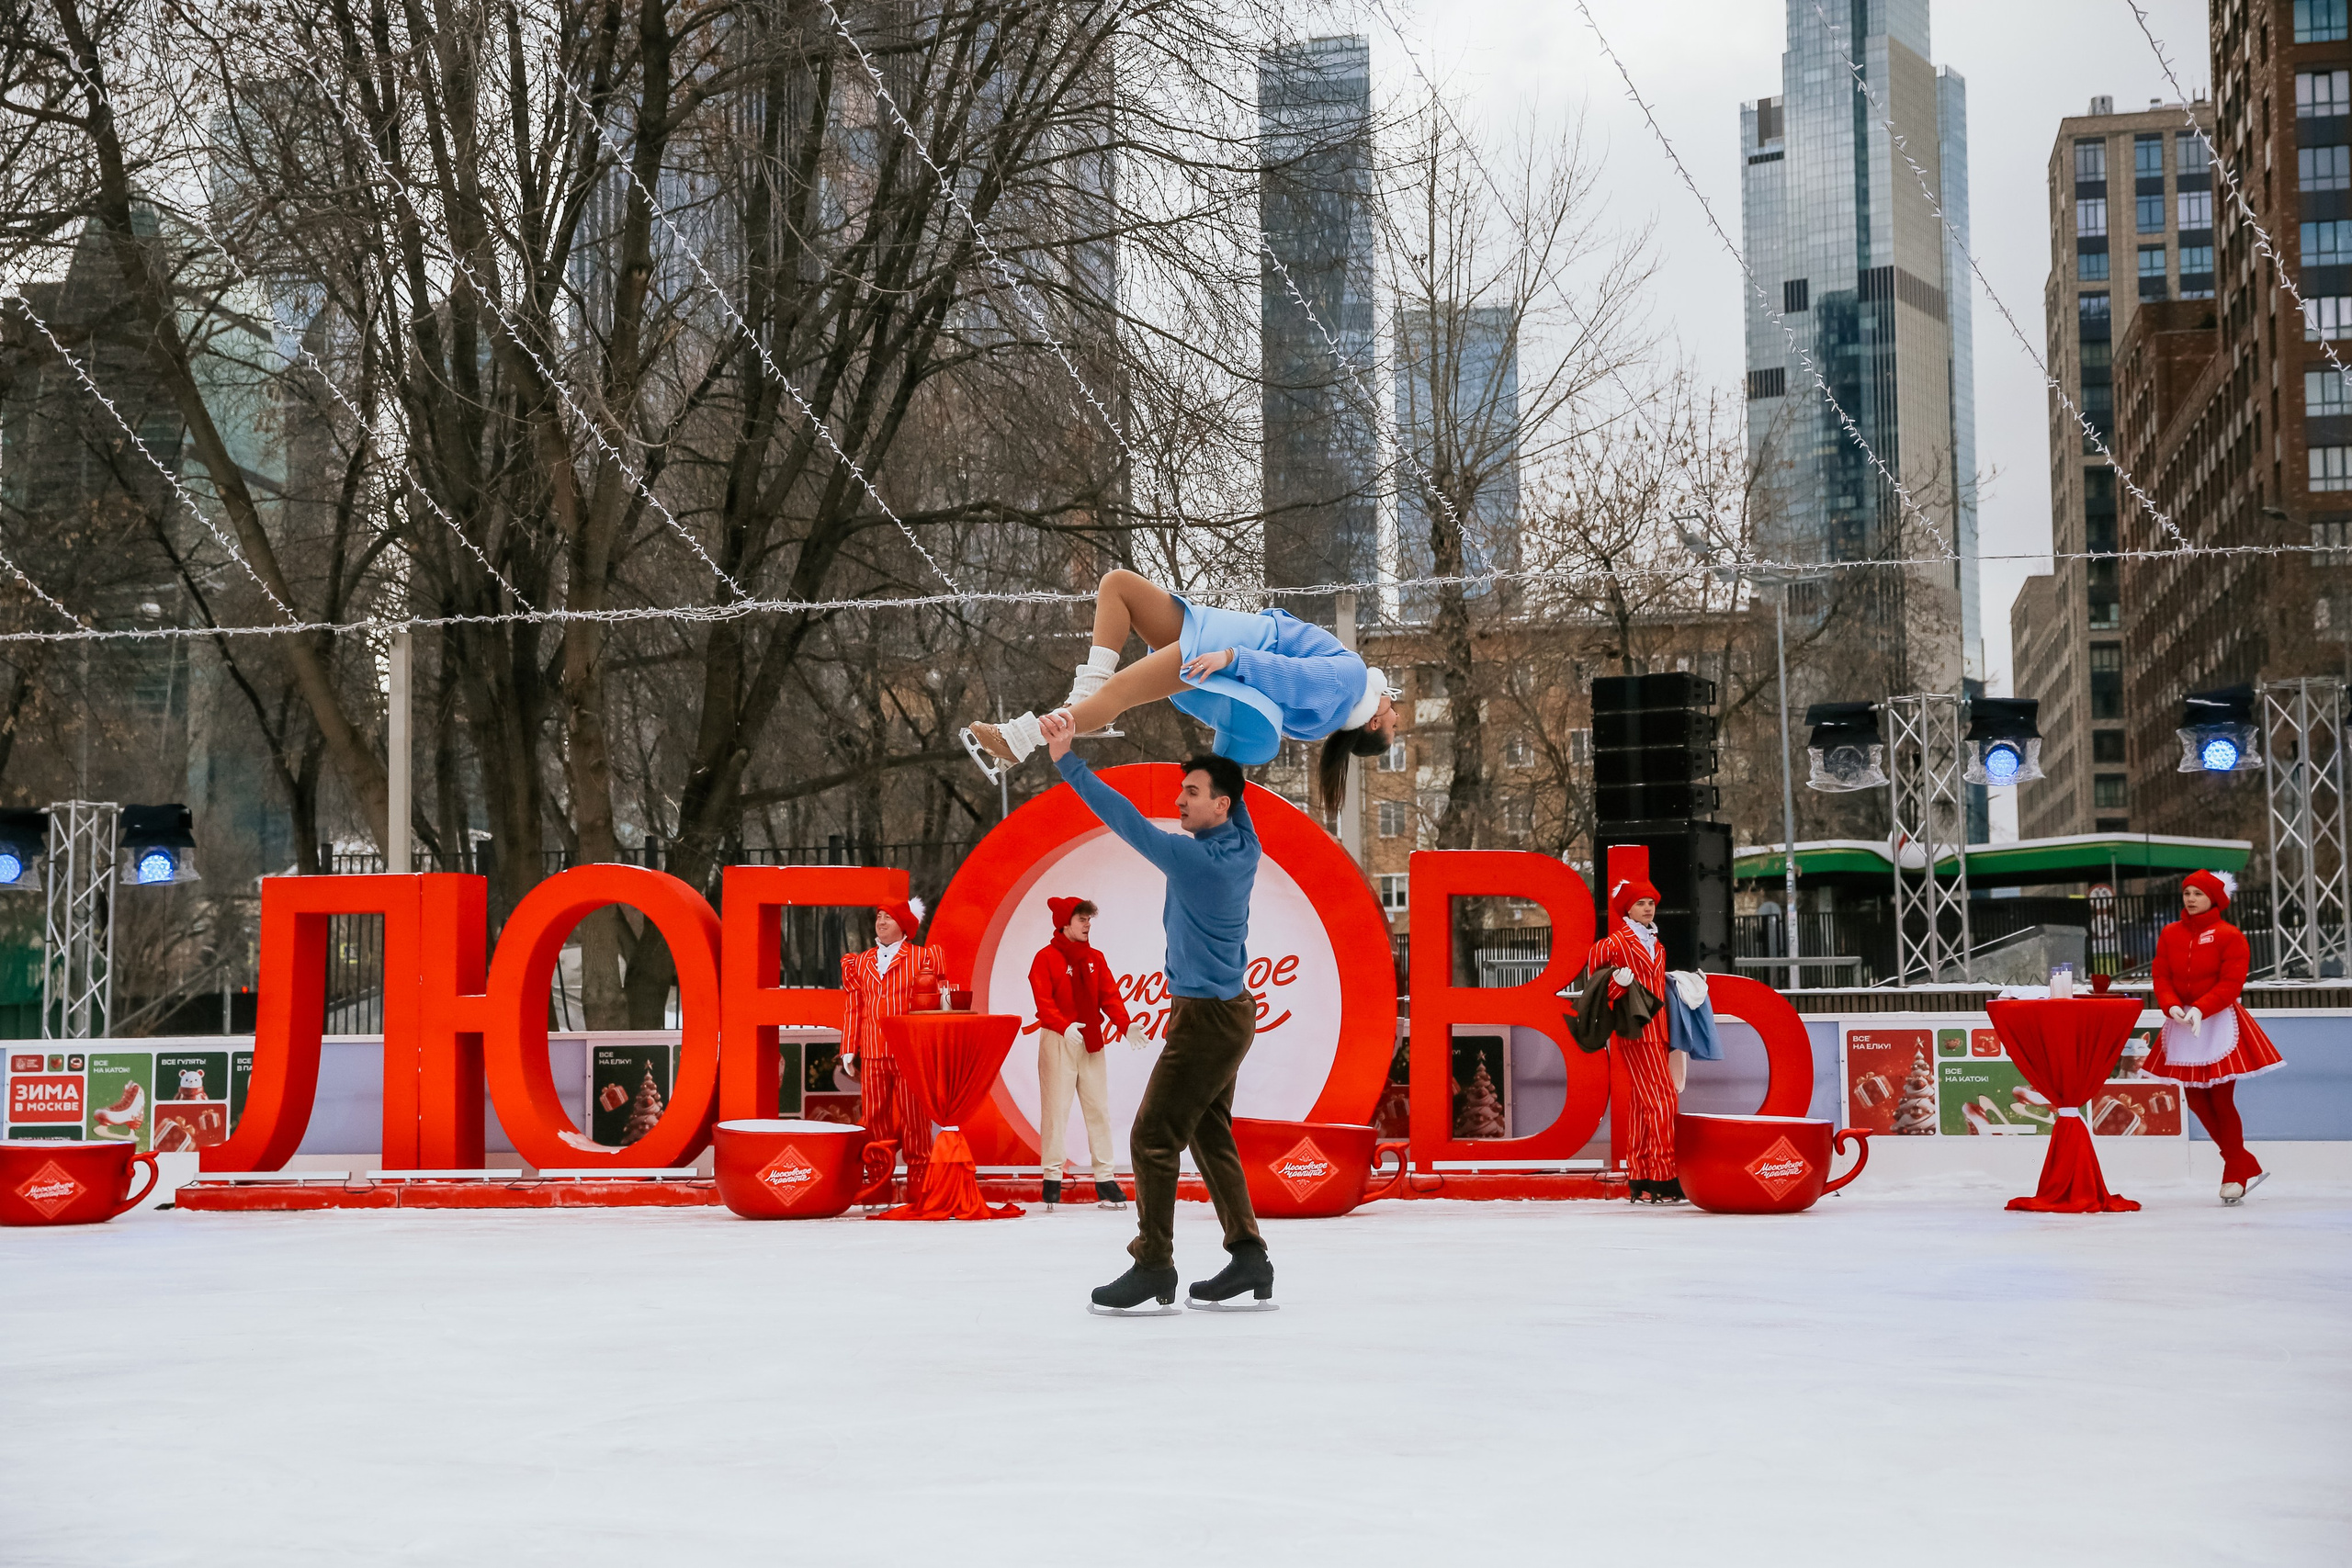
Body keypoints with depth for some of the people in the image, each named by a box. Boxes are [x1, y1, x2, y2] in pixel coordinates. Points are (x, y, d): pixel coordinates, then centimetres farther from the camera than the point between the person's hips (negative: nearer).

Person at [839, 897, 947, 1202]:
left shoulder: (923, 957, 5)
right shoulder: (860, 963, 16)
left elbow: (940, 999, 4)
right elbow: (852, 1010, 15)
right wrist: (849, 1050, 11)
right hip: (872, 1054, 3)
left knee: (913, 1117, -3)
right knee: (874, 1118, 2)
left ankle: (918, 1184, 3)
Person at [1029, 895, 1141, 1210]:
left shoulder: (1095, 959, 12)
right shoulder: (1046, 958, -4)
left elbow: (1110, 996, 5)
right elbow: (1044, 1001, -14)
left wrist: (1125, 1025, -11)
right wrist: (1064, 1027, -29)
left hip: (1091, 1041, 5)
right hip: (1057, 1041, -5)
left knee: (1098, 1108, 5)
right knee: (1056, 1108, -4)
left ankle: (1104, 1178, 9)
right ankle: (1053, 1177, 1)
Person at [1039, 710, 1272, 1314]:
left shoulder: (1195, 860, -21)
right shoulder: (1243, 848, 4)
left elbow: (1127, 820, -23)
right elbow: (1228, 774, 20)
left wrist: (1066, 760, -23)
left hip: (1206, 1020, -10)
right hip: (1226, 1011, 10)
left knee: (1153, 1137, -8)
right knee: (1209, 1135, 13)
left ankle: (1154, 1268, -7)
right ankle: (1249, 1260, 14)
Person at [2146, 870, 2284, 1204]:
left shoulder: (2229, 936, -7)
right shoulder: (2170, 934, 6)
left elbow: (2231, 983, -14)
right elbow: (2161, 976, 1)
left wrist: (2200, 1009, -26)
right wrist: (2172, 1006, -18)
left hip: (2219, 1022, -5)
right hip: (2182, 1023, 5)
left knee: (2221, 1101, -4)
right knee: (2195, 1100, 6)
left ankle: (2235, 1176, 11)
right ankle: (2248, 1167, 19)